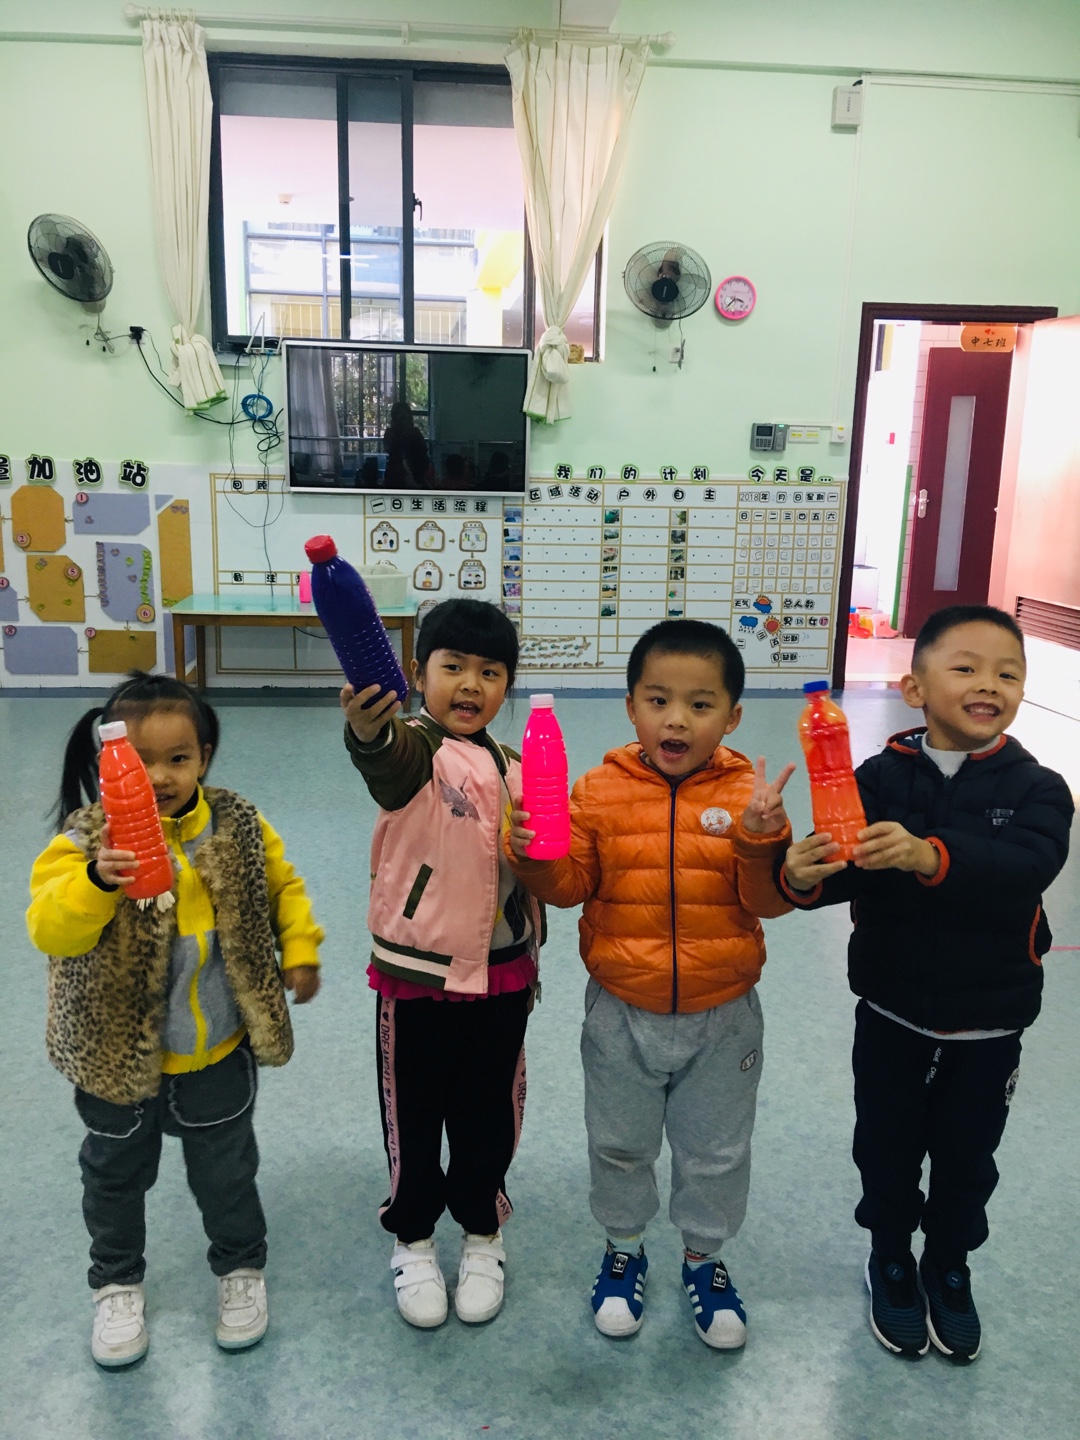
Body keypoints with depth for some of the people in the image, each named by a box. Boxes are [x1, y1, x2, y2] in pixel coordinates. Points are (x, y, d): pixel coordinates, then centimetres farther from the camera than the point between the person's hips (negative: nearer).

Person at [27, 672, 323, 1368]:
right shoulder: (87, 840, -18)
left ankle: (241, 1269, 46)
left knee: (226, 1169, 20)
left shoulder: (239, 829, -10)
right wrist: (98, 880, -44)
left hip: (218, 1052, 1)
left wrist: (301, 951, -1)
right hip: (117, 1051, 0)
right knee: (117, 1173, 22)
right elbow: (48, 929, -28)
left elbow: (283, 887, 6)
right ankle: (118, 1284, 48)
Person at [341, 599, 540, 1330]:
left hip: (500, 977, 4)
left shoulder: (513, 769, 3)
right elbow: (387, 755, -42)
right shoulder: (413, 747, -15)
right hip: (415, 974, -4)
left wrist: (531, 955, 19)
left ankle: (483, 1234, 42)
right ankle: (412, 1238, 39)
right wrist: (367, 727, -65)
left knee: (488, 1115, 18)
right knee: (413, 1114, 14)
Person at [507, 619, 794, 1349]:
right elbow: (571, 885, -9)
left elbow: (771, 901, -15)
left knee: (717, 1152, 19)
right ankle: (625, 1247, 48)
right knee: (620, 1144, 21)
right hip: (623, 1013, 1)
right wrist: (538, 856, -28)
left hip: (723, 1017, 0)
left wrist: (763, 838, -32)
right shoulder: (600, 791, -10)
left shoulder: (748, 794, -12)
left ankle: (705, 1255, 46)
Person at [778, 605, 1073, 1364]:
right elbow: (852, 865, -22)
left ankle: (949, 1269, 46)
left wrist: (931, 857, -49)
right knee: (888, 1147, 17)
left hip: (988, 1022, 1)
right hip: (892, 1011, 0)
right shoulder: (883, 778, -13)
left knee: (966, 1156, 19)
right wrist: (807, 877, -45)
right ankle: (891, 1258, 44)